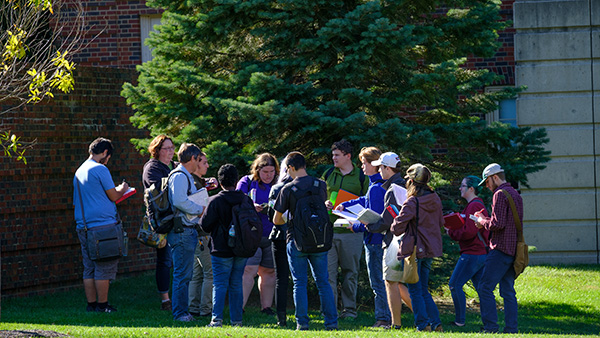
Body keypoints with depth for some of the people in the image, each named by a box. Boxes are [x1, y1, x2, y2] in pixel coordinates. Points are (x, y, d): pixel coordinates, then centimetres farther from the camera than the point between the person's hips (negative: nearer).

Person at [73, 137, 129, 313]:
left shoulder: (79, 171, 17)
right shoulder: (100, 169, -9)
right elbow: (113, 196, -8)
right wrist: (122, 189, 14)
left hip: (83, 226, 8)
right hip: (102, 224, -8)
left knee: (89, 268, 9)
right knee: (105, 267, -3)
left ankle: (91, 304, 10)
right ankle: (102, 305, -2)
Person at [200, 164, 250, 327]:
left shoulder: (216, 201, -13)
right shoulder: (246, 200, 0)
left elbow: (205, 225, -8)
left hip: (222, 250, -4)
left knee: (220, 285, -1)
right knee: (236, 284, 11)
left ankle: (216, 319, -11)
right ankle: (236, 319, 10)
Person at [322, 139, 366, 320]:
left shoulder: (361, 176, 3)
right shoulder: (328, 175, 12)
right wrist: (324, 204, -2)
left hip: (351, 230, -2)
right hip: (329, 228, 2)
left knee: (350, 271, 3)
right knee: (329, 270, -3)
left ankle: (349, 309, 11)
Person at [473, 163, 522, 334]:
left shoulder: (500, 194, -11)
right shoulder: (516, 195, 18)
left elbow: (498, 223, -20)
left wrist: (483, 222, -2)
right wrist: (486, 220, 16)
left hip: (501, 249, -9)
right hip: (513, 249, 9)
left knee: (485, 287, -7)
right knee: (508, 291, 9)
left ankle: (491, 327, -12)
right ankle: (511, 329, 5)